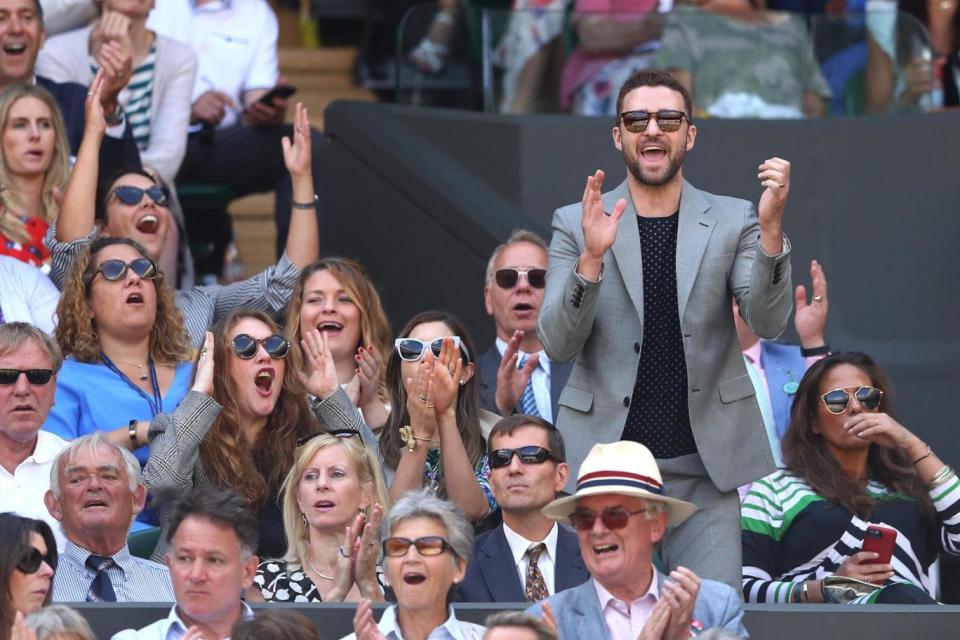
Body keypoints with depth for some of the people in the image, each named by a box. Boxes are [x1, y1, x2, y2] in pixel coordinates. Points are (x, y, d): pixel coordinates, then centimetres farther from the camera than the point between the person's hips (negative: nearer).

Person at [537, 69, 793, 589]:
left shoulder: (732, 221, 4)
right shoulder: (576, 224, 3)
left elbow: (767, 323, -7)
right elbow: (557, 345, -5)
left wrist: (770, 227, -24)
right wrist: (592, 257, -23)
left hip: (703, 468, 0)